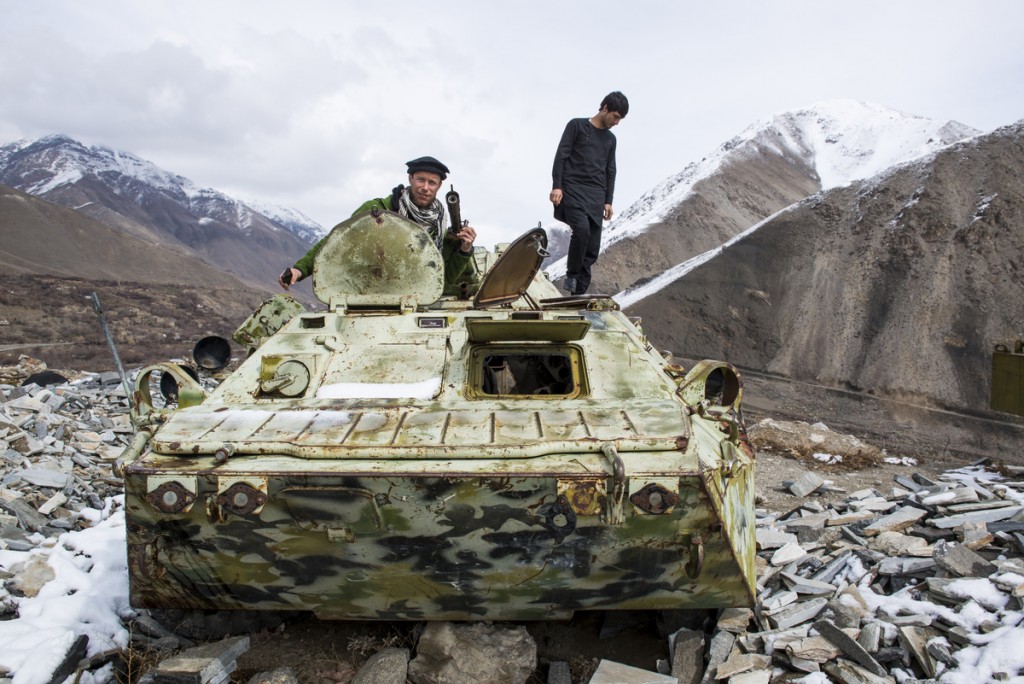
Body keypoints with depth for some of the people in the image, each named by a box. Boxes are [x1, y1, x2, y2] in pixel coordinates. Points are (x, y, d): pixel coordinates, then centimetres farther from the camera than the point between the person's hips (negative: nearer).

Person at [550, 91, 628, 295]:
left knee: (592, 249, -3)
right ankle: (571, 274, -10)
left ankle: (579, 293, 3)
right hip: (573, 190, -5)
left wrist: (608, 201, 12)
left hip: (596, 196, 5)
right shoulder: (576, 126, 5)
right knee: (582, 229, -30)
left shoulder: (610, 139, 22)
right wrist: (556, 186, -13)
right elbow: (561, 156, -2)